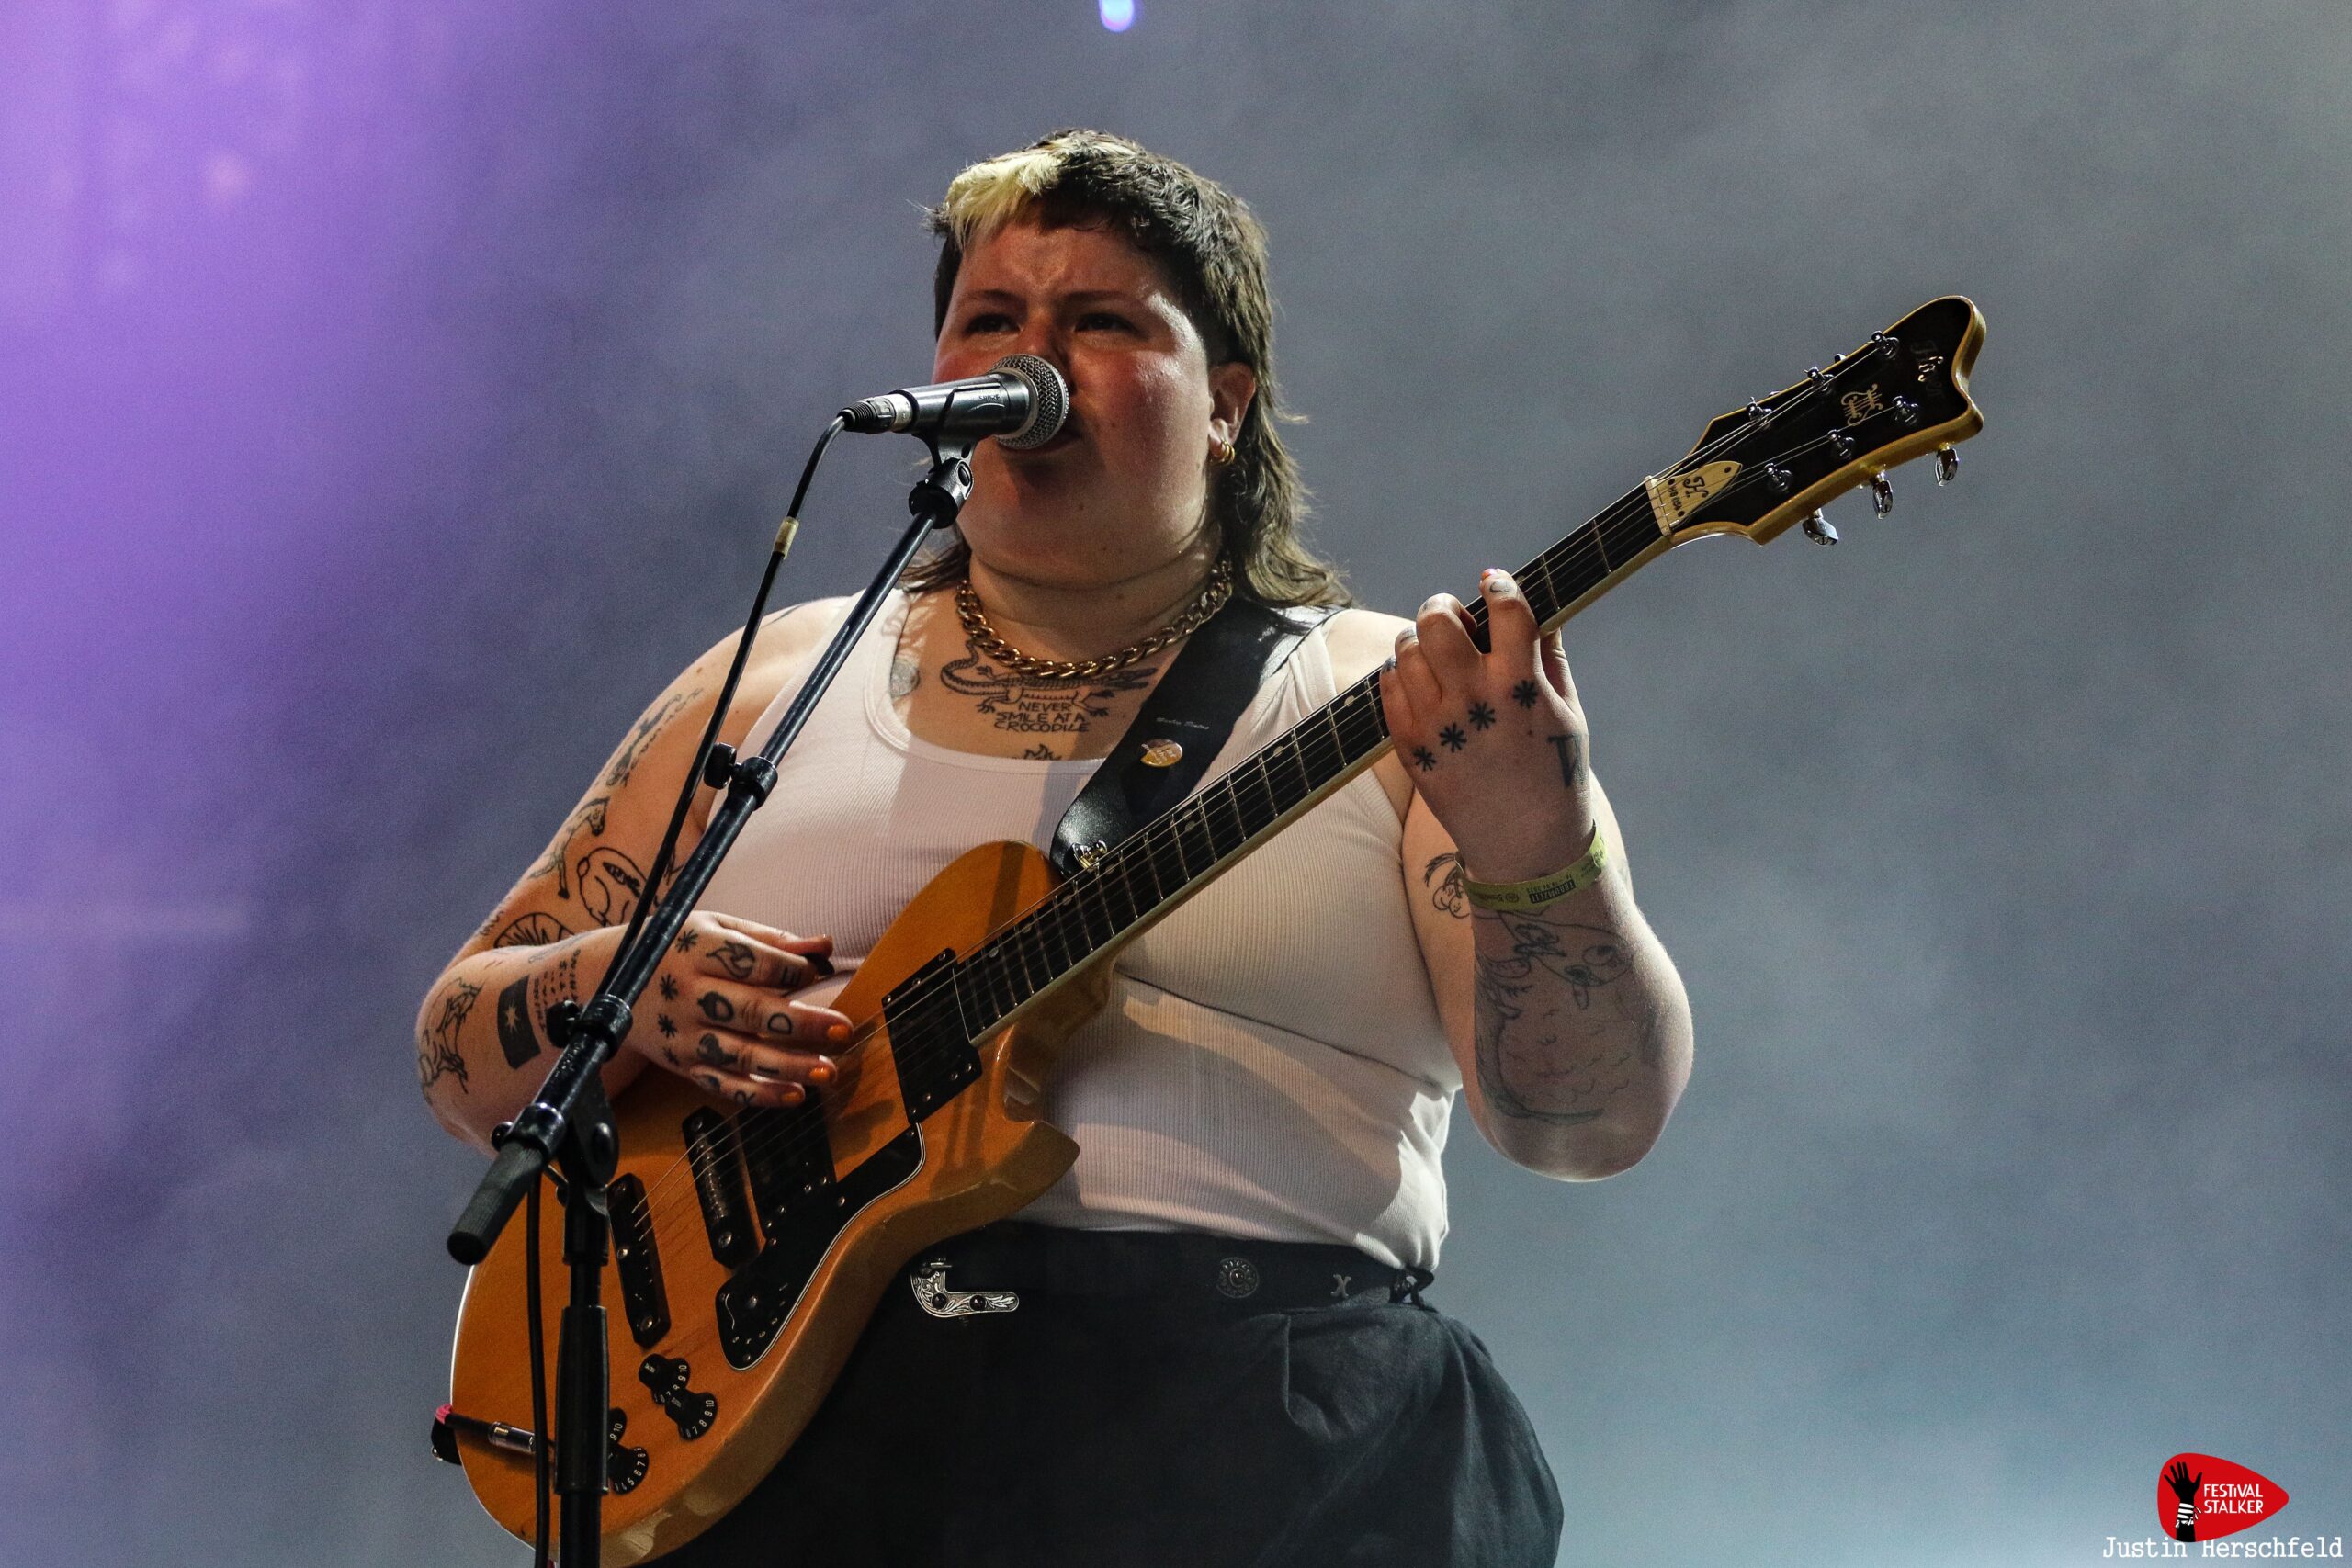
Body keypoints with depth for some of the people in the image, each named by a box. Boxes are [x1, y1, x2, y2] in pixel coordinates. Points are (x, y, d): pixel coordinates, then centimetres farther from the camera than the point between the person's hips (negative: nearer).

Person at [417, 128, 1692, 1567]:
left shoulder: (1389, 703, 11)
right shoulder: (778, 683, 19)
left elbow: (1602, 1116, 0)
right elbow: (461, 1057, 20)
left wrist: (1533, 846, -20)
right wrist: (613, 990, -3)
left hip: (1242, 1439, -3)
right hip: (783, 1425, 3)